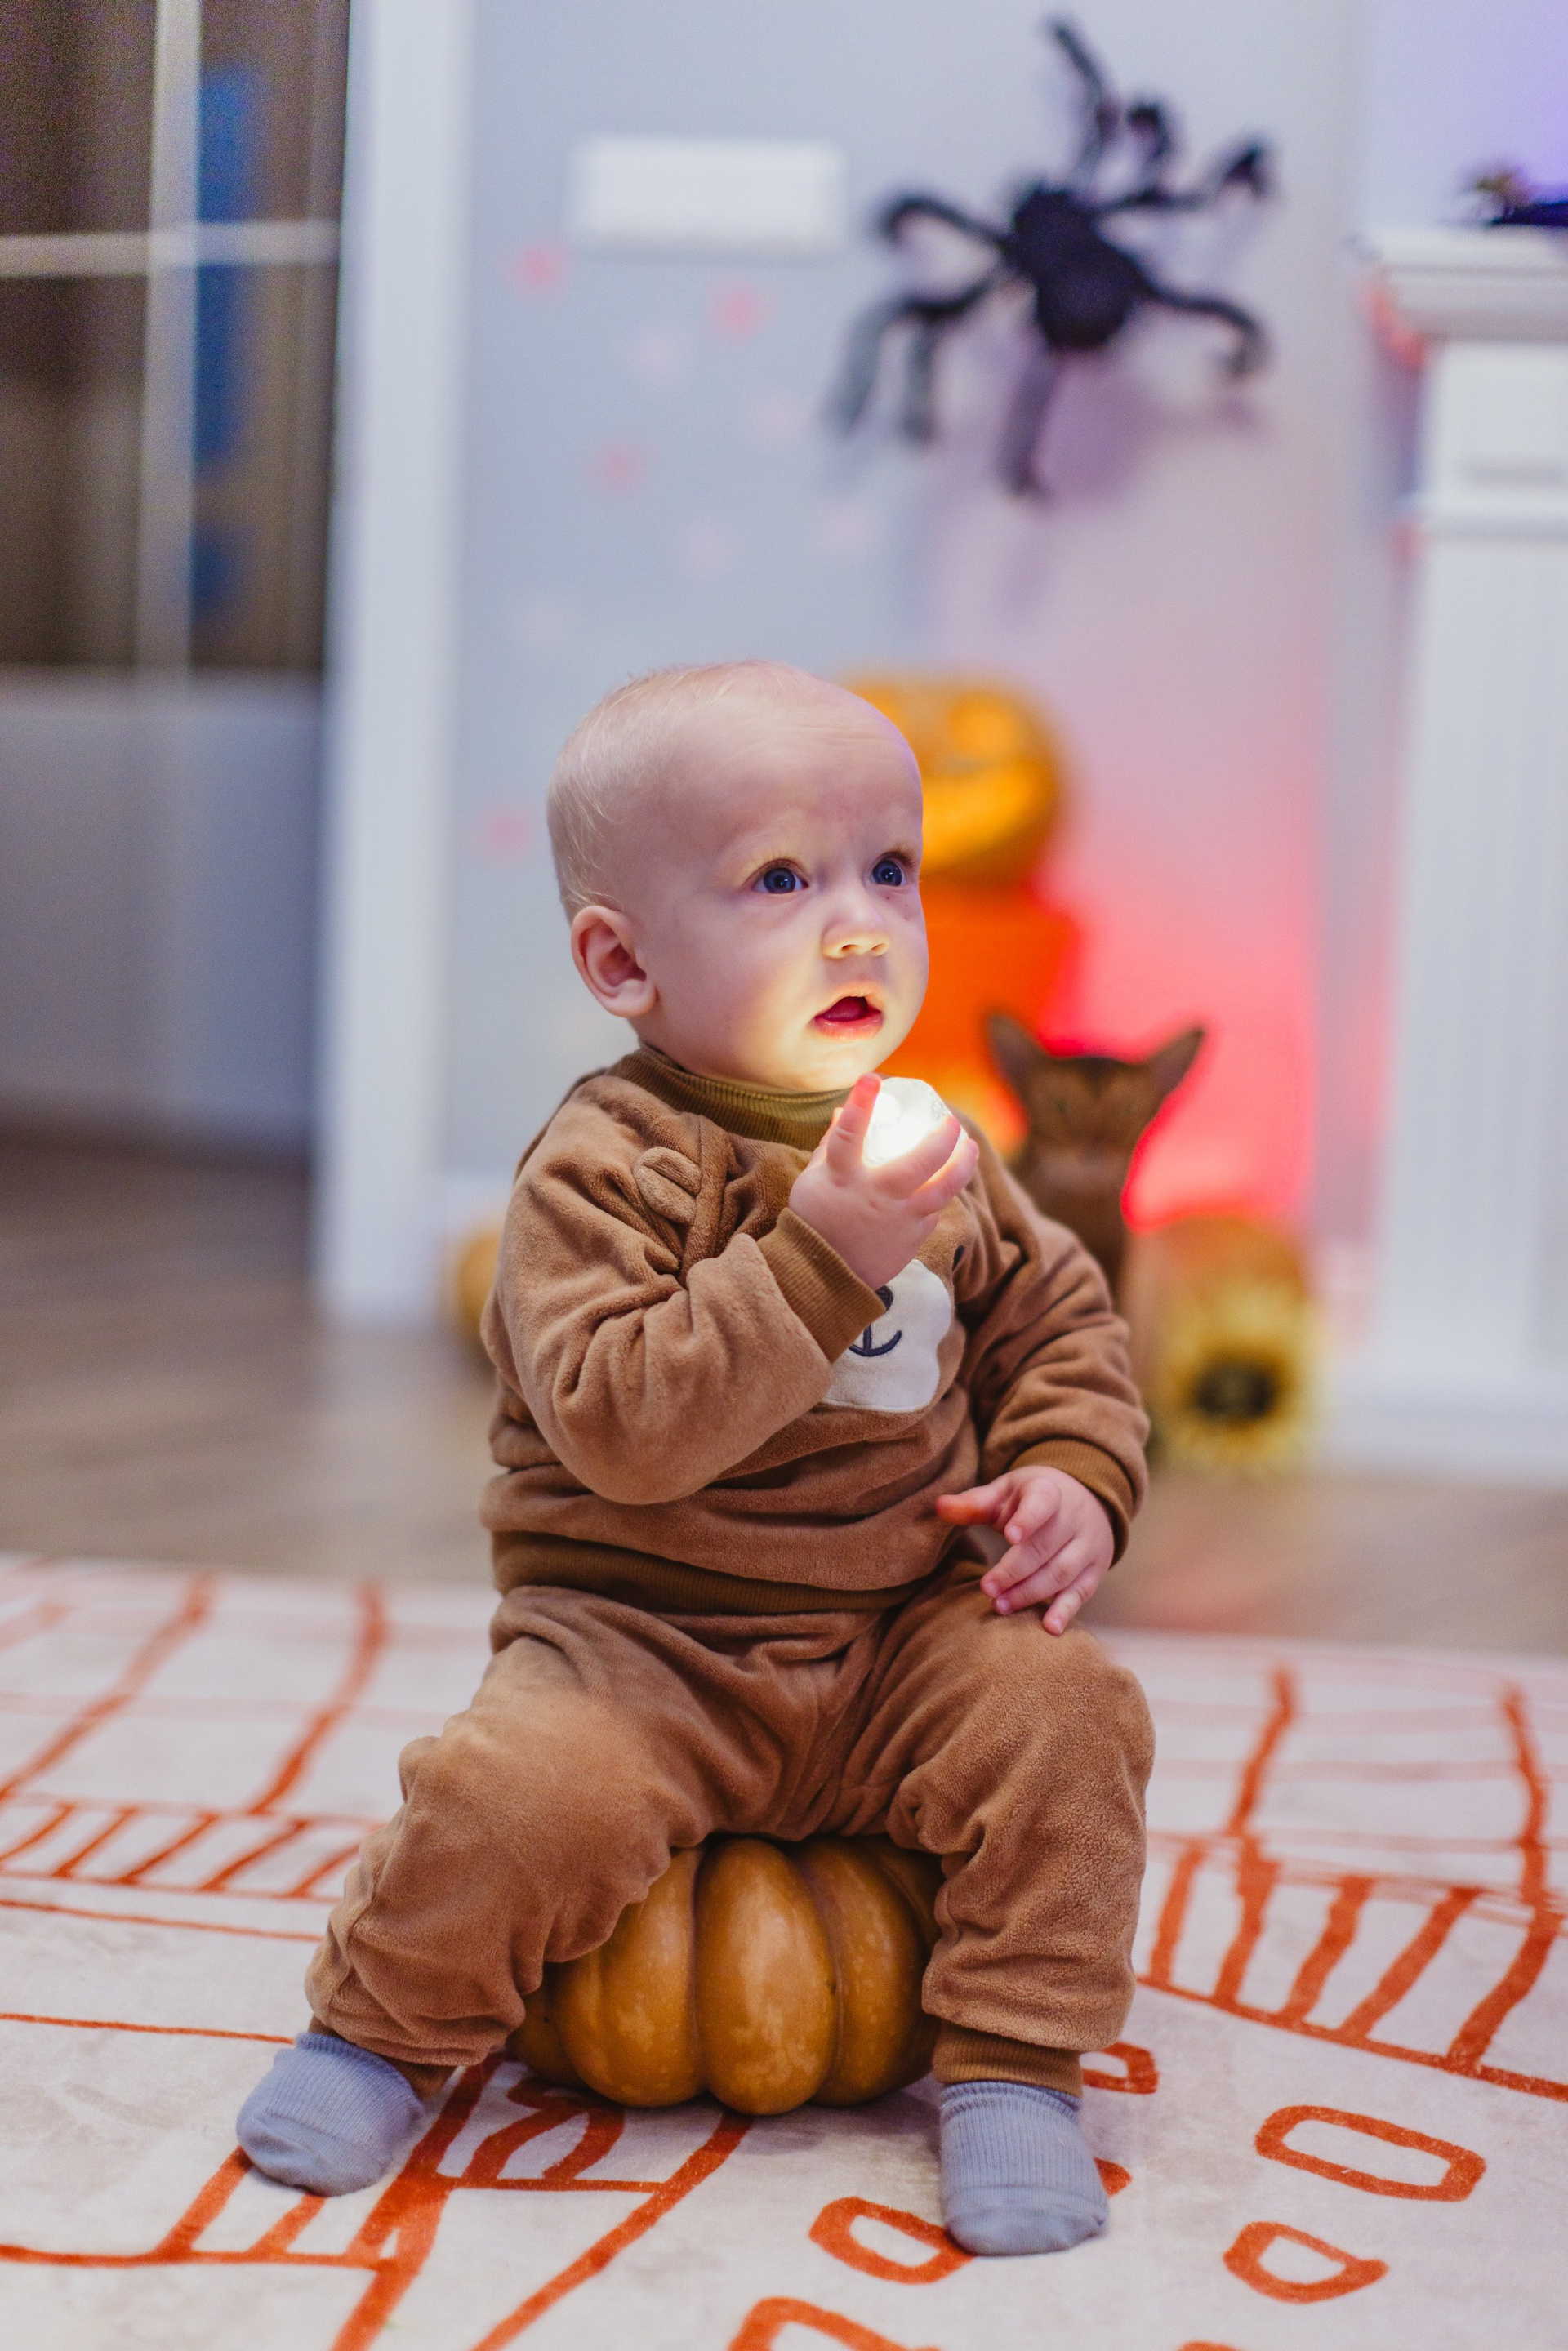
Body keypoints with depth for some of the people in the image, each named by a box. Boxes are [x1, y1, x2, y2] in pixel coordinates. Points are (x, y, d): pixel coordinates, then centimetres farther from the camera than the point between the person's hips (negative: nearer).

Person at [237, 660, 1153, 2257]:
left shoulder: (936, 1156, 5)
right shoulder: (605, 1167, -15)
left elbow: (1061, 1317, 17)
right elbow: (618, 1424, -27)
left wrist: (1073, 1476, -2)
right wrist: (816, 1257, -33)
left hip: (901, 1643, 5)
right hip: (643, 1645, -4)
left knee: (1063, 1711, -19)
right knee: (527, 1792, -28)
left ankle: (1014, 2070, -1)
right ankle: (386, 2029, 4)